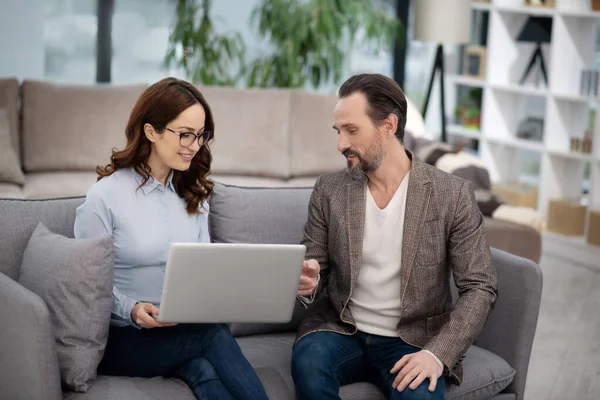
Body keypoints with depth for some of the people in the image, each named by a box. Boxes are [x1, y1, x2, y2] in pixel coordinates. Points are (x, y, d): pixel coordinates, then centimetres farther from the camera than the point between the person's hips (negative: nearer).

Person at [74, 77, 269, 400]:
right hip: (124, 338, -4)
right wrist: (132, 310, -23)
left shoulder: (192, 194, 12)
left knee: (203, 369, -30)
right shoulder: (104, 197, -7)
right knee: (213, 335, -28)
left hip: (186, 330, 4)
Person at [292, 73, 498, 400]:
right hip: (341, 330, 2)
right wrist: (307, 283, -17)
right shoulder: (328, 190, 2)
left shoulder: (452, 195, -7)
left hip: (413, 339, -2)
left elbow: (479, 287, -7)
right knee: (308, 365, -31)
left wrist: (437, 353, -21)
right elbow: (314, 272, 9)